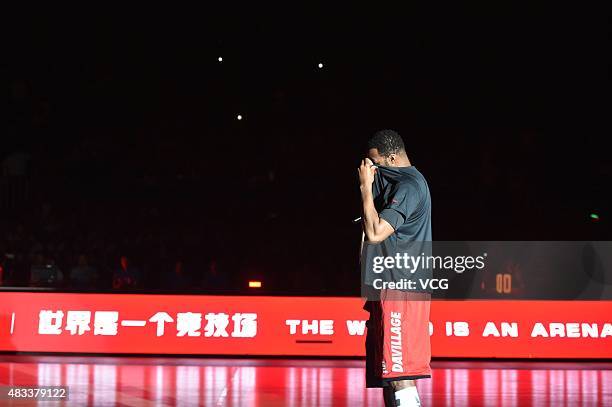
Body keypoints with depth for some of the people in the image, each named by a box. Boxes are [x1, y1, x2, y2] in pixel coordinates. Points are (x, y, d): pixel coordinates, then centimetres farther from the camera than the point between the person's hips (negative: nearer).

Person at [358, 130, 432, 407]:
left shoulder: (408, 187, -13)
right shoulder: (404, 181, 20)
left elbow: (375, 234, -21)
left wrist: (366, 188, -13)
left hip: (400, 289, -11)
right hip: (390, 287, 11)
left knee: (399, 372, -15)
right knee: (386, 371, 12)